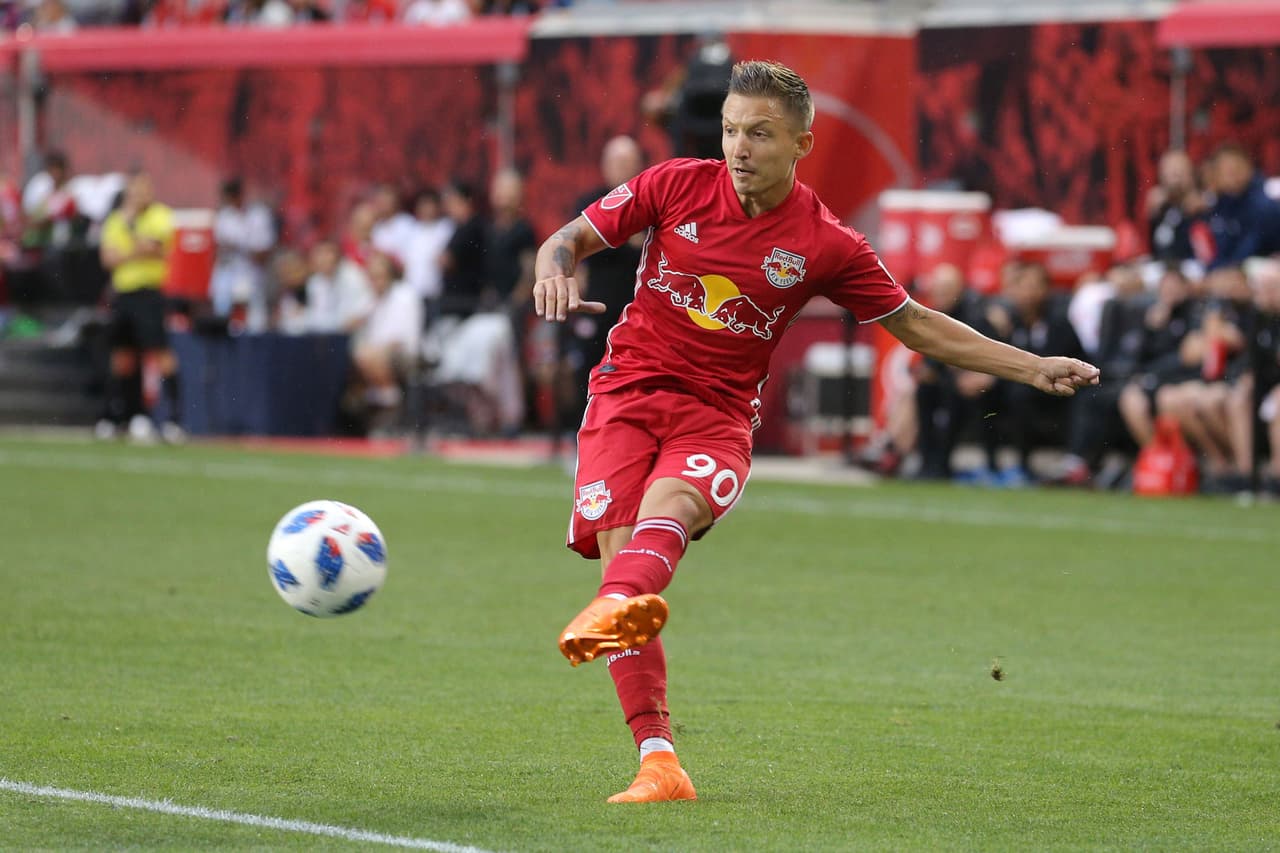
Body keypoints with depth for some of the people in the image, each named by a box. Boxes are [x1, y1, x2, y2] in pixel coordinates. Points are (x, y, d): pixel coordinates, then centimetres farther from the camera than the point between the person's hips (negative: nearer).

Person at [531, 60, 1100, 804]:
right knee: (619, 548, -20)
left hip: (719, 416, -1)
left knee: (670, 500, -35)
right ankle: (658, 761, -22)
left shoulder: (826, 246, 0)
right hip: (628, 393, 1)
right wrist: (555, 273, -15)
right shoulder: (676, 186, 2)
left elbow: (918, 326, 11)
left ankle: (615, 608, -67)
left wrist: (1034, 369, 7)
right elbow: (571, 238, 10)